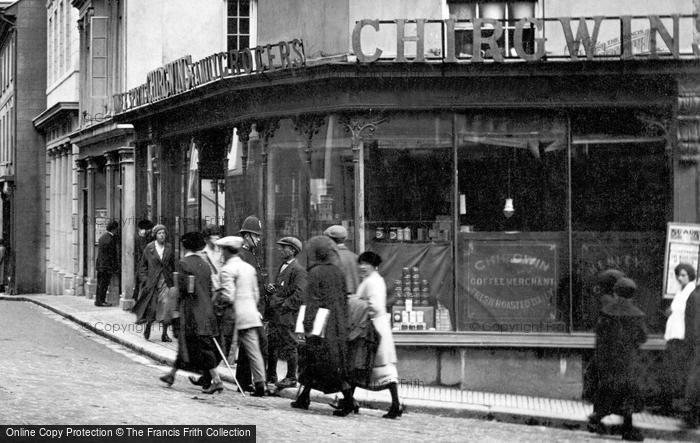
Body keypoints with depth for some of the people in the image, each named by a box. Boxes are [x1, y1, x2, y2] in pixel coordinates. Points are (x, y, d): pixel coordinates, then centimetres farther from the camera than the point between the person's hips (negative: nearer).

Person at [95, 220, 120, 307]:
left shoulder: (102, 236, 11)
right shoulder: (110, 239, -19)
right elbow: (111, 255, -18)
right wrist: (115, 267, -13)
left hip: (100, 265, 9)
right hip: (106, 265, -9)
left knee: (100, 283, 15)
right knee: (104, 283, -3)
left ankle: (98, 300, 20)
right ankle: (101, 301, 0)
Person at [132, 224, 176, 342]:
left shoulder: (169, 247, 6)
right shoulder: (149, 248, 0)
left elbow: (173, 265, 12)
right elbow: (143, 265, 6)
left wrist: (173, 278, 6)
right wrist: (144, 279, -3)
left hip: (166, 281, 1)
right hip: (152, 281, -1)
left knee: (166, 305, -9)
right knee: (151, 306, 5)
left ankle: (164, 334, -2)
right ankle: (148, 326, 33)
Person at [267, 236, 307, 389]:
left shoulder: (298, 270, -10)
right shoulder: (282, 267, 19)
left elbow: (299, 293, -17)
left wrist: (284, 305, -17)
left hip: (287, 314, -9)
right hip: (275, 314, 9)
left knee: (289, 346, -3)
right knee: (271, 344, 11)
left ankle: (291, 378, 3)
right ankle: (271, 376, 20)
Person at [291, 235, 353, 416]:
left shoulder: (315, 273, -11)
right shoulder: (338, 272, 9)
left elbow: (312, 301, -14)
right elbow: (344, 299, 12)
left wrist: (308, 326, -12)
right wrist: (343, 323, 19)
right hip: (338, 325, 7)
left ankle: (348, 400, -13)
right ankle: (304, 397, 23)